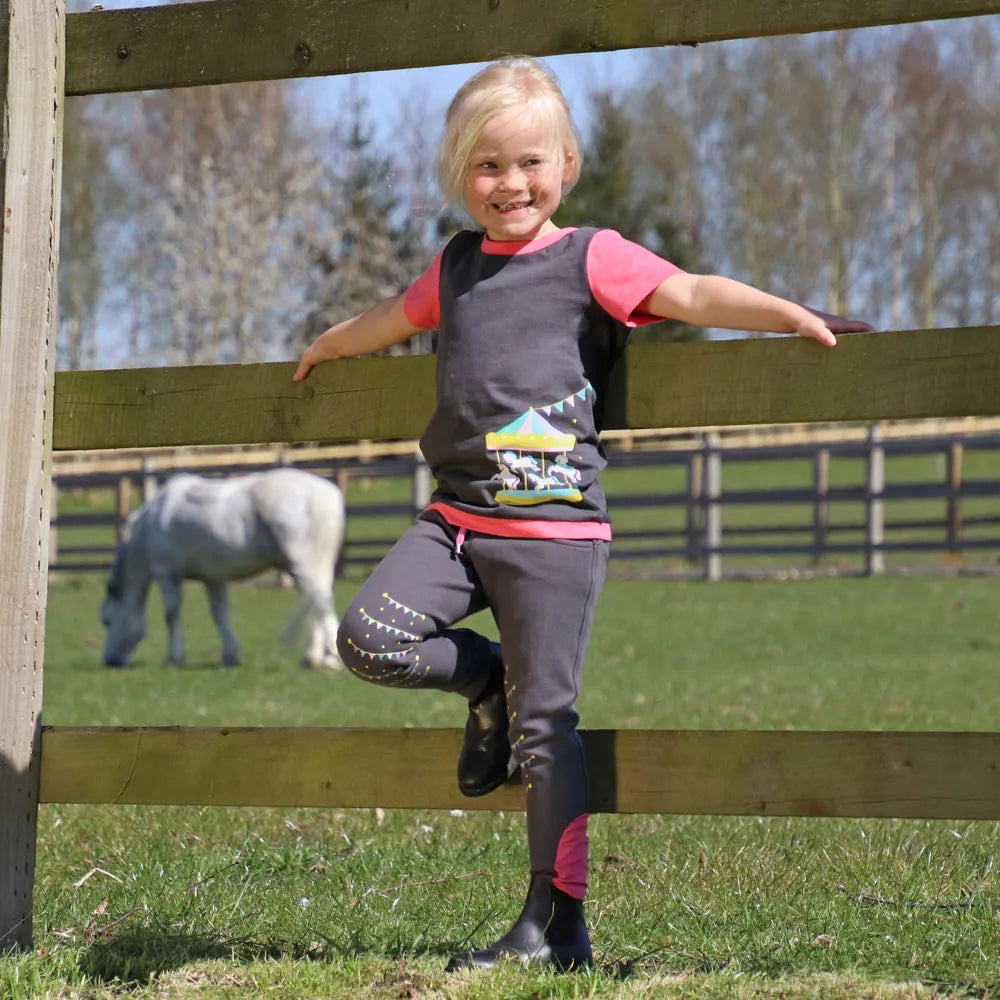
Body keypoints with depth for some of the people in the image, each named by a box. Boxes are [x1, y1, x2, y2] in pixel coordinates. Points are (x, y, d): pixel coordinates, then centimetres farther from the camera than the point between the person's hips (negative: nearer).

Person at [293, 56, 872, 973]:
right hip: (458, 516, 5)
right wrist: (328, 347, 54)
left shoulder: (591, 259, -1)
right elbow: (391, 321, 37)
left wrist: (798, 317, -24)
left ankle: (557, 923, 1)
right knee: (369, 640, -13)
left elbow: (693, 295, -12)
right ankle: (487, 679, 17)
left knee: (546, 724, -5)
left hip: (555, 527, -5)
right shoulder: (455, 268, 16)